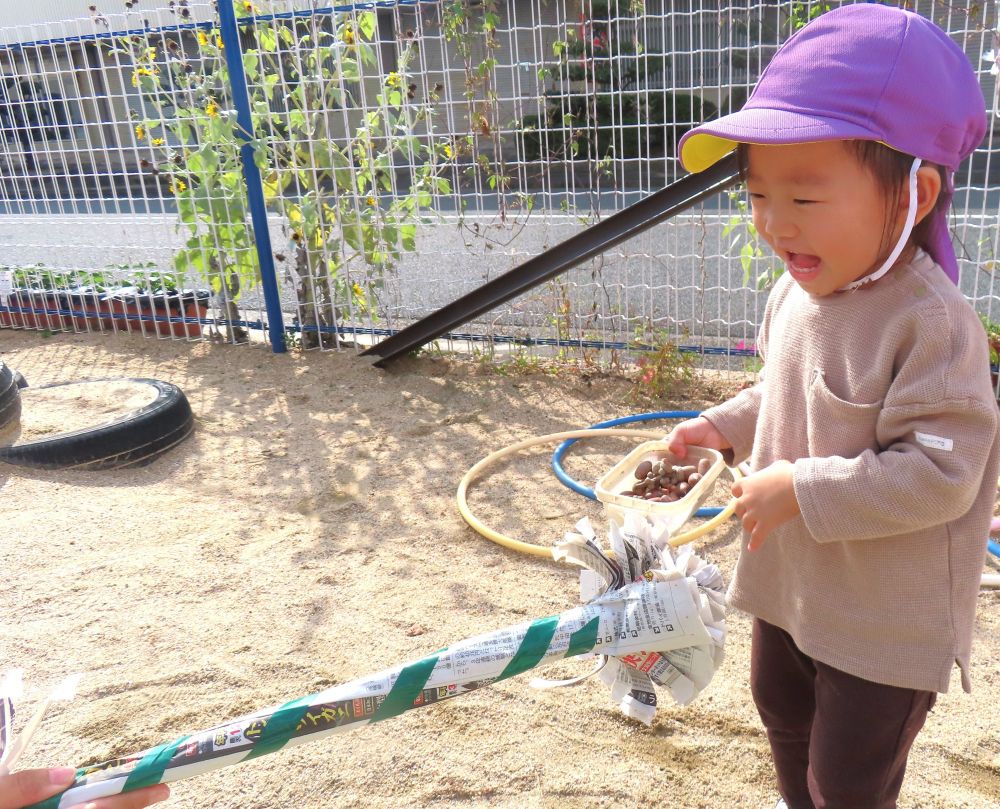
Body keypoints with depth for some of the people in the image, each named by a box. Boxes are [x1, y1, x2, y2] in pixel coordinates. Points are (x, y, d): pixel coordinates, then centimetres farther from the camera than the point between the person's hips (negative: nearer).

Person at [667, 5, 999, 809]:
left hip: (885, 619, -8)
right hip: (791, 583, 8)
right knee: (782, 712, 30)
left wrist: (801, 491, -29)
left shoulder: (930, 321, -28)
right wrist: (722, 425, 1)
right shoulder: (796, 293, -4)